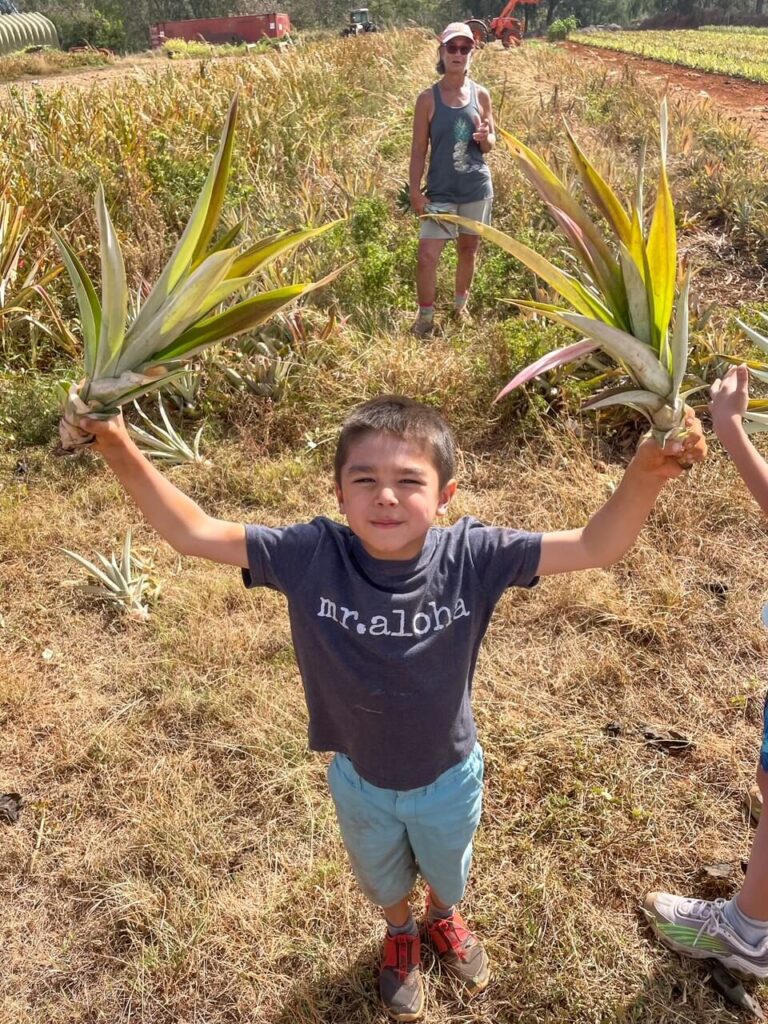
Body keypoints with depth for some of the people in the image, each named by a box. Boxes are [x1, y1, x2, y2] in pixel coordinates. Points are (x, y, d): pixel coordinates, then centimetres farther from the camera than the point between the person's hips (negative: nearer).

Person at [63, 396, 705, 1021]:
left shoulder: (471, 557, -30)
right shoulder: (311, 556, -30)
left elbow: (595, 547, -32)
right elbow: (193, 533, -29)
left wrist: (645, 474, -50)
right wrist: (121, 451, -41)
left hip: (450, 777, 0)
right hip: (360, 781, 1)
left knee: (447, 870, 34)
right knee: (382, 878, 33)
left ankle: (444, 918, 71)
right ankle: (401, 933, 69)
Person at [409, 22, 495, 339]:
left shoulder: (480, 95, 2)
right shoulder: (428, 98, -5)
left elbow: (490, 145, 9)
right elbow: (419, 149, -3)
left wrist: (485, 137, -15)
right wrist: (415, 190, -9)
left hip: (476, 188, 3)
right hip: (441, 191, -2)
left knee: (468, 249, 14)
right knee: (427, 255, -10)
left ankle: (460, 306, 34)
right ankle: (425, 319, 6)